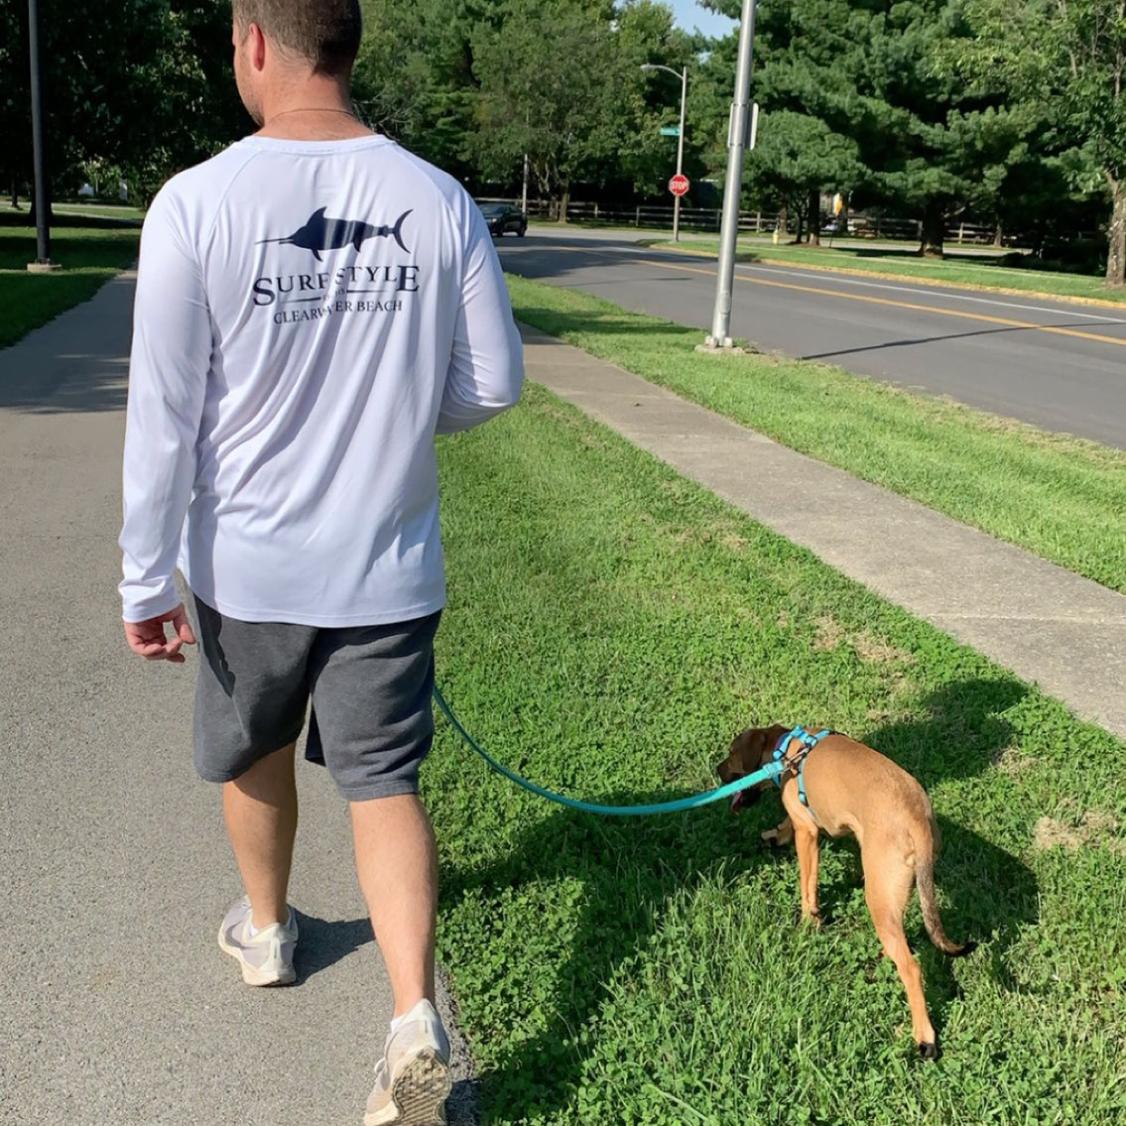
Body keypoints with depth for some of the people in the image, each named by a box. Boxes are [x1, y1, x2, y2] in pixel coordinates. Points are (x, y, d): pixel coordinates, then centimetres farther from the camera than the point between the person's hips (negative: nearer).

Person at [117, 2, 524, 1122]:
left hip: (248, 565, -1)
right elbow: (495, 383, 0)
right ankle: (415, 1022, 1)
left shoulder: (197, 203, -14)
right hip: (388, 565, 1)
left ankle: (267, 929, 47)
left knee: (254, 753, 24)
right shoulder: (439, 202, -7)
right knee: (384, 783, 11)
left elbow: (165, 416, -12)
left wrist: (147, 581, -2)